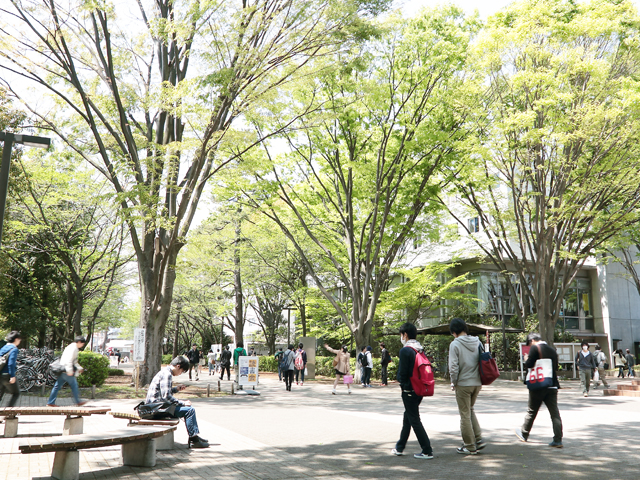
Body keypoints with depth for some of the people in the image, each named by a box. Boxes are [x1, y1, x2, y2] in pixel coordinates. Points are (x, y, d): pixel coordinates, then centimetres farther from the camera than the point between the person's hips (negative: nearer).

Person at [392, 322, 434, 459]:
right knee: (407, 418, 18)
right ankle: (399, 448, 28)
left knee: (415, 420, 0)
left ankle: (427, 451, 1)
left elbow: (402, 373, -17)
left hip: (409, 390, -8)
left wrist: (401, 381, 2)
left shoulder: (405, 351, -17)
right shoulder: (420, 350, 7)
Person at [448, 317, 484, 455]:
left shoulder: (455, 344, -13)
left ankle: (470, 446, 12)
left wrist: (453, 382, -2)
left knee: (465, 415, 6)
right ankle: (478, 439, 16)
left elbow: (453, 367, -17)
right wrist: (480, 379, 14)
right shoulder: (477, 342, 4)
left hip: (463, 384, -6)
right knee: (471, 410, 24)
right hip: (477, 383, 6)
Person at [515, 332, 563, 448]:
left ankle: (524, 434, 25)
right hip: (552, 386, 5)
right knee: (554, 413, 3)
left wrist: (526, 359, 5)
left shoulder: (535, 348, -9)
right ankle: (558, 440, 0)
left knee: (531, 411, 9)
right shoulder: (552, 350, 10)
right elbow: (555, 368, 16)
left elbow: (528, 365, -14)